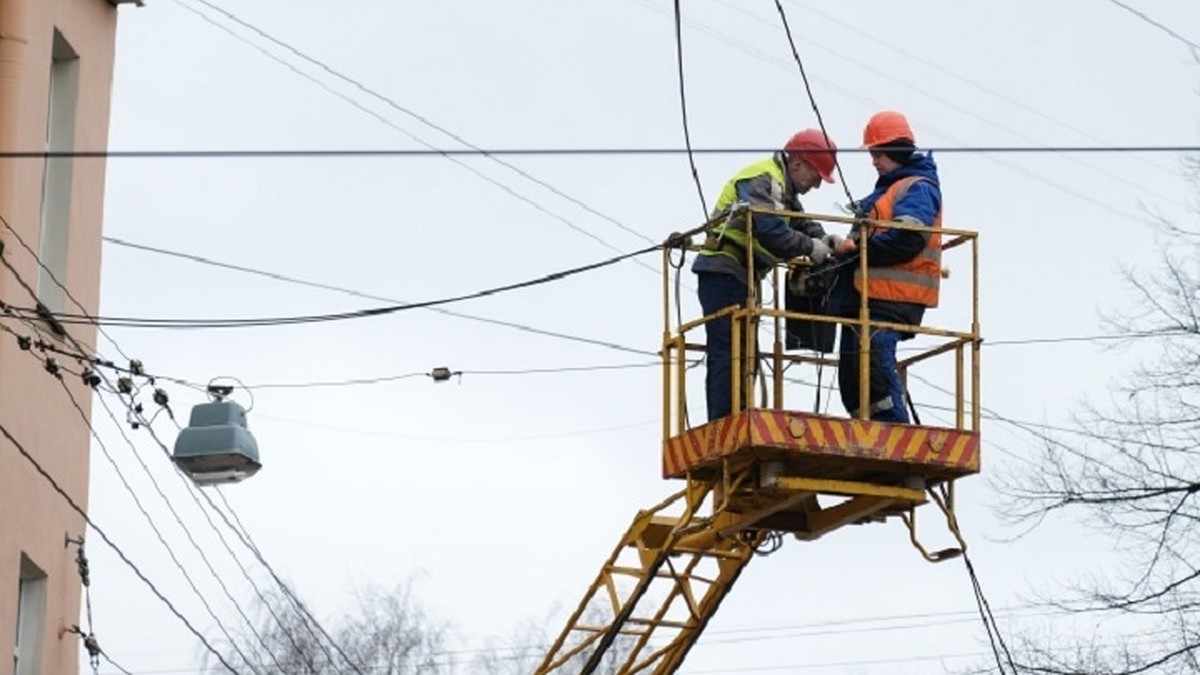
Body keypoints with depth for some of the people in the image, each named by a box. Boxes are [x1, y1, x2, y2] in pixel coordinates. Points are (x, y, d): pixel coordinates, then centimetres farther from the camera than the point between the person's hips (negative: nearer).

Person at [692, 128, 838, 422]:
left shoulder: (781, 187, 22)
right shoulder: (762, 180, -13)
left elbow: (802, 222, 18)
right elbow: (771, 232, -24)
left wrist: (825, 242, -1)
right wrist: (810, 247, -13)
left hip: (737, 276, 11)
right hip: (723, 272, -11)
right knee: (727, 354, -15)